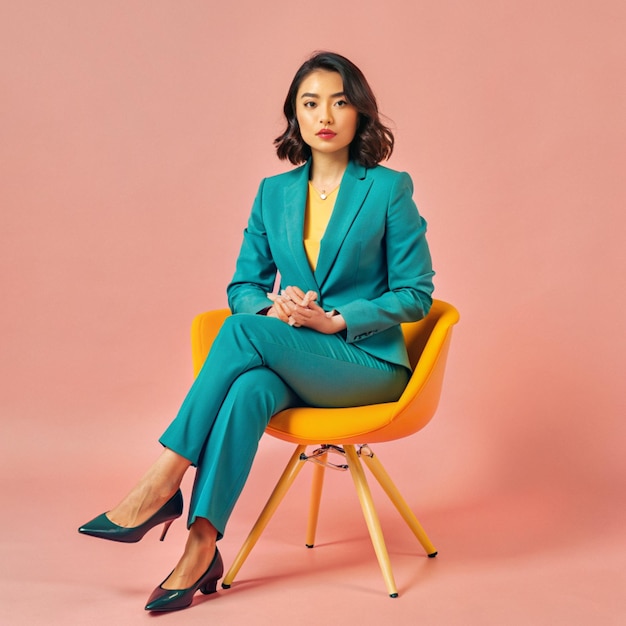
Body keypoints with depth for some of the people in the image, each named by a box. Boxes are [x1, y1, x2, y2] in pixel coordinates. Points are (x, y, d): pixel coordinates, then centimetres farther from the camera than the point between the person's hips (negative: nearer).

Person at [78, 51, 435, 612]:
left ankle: (164, 484, -25)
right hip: (288, 364, 3)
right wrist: (272, 308, -12)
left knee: (244, 332, -29)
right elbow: (243, 286, 12)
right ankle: (201, 548, -35)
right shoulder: (274, 193, 11)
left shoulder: (390, 189, -1)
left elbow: (416, 294, -3)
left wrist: (334, 321, -15)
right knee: (249, 389, -34)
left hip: (369, 363, -3)